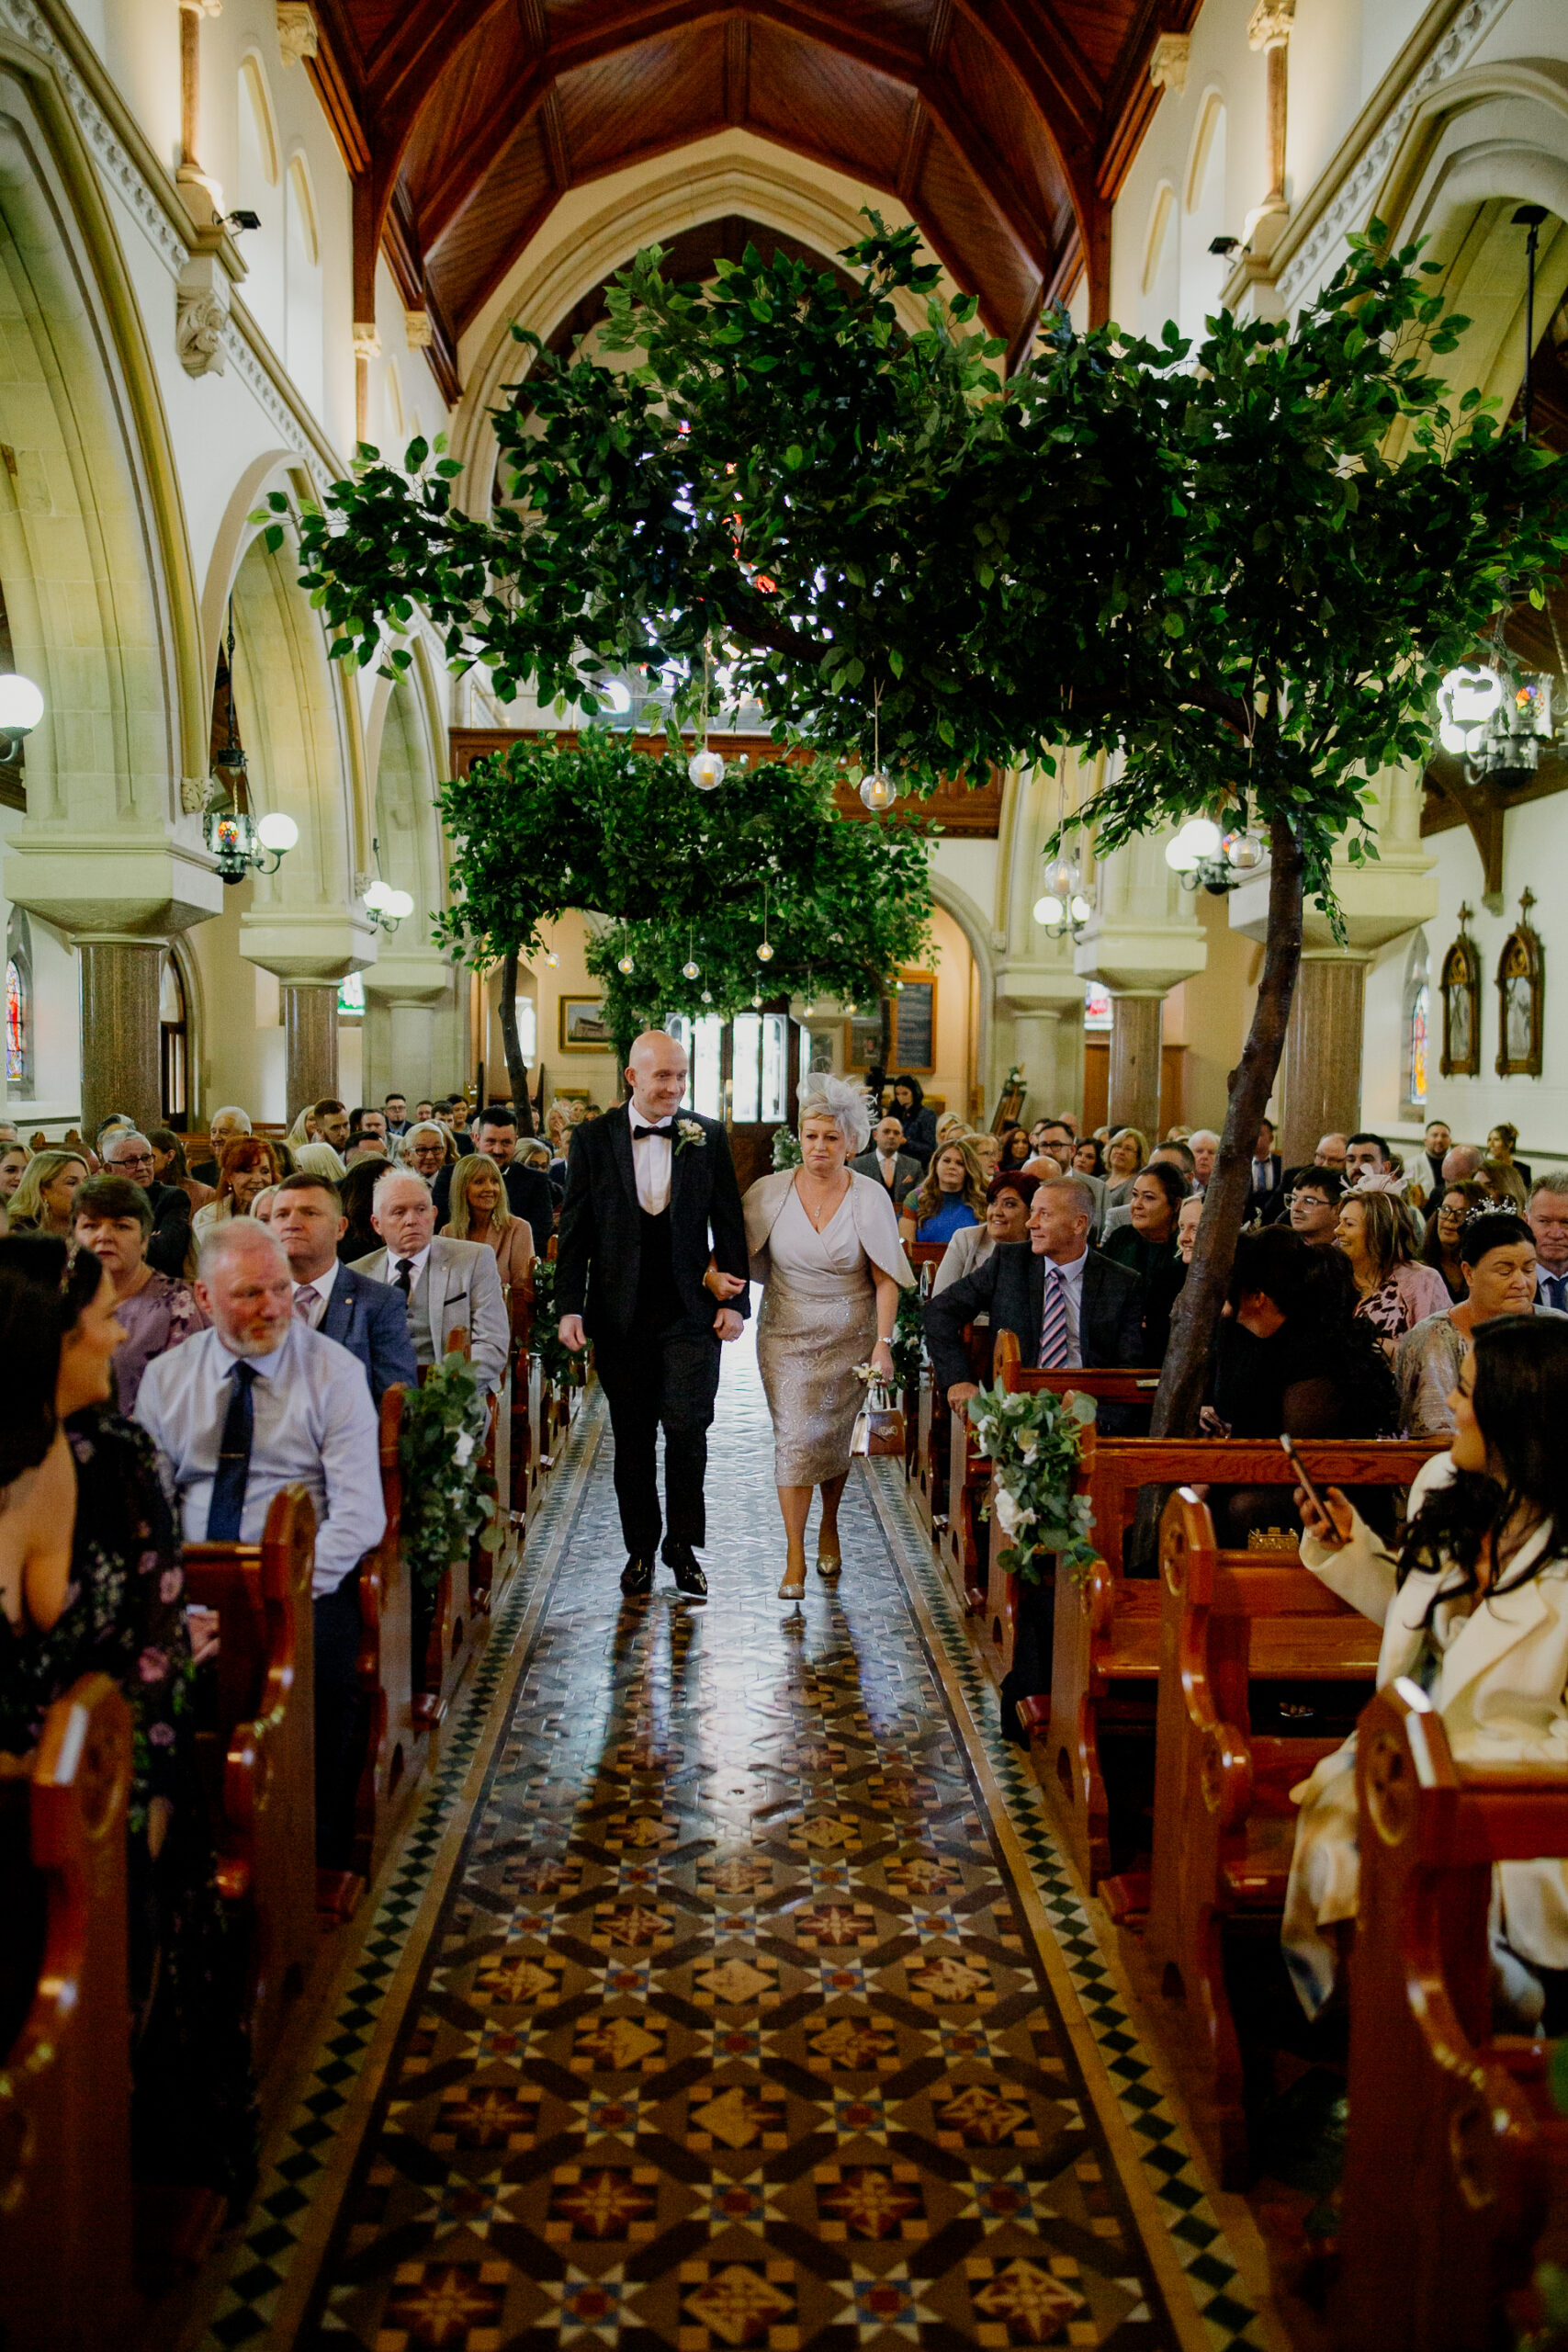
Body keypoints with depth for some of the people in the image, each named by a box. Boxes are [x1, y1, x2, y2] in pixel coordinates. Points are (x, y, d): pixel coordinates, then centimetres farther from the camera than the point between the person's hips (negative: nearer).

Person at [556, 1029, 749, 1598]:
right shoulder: (593, 1138, 2)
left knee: (686, 1426, -8)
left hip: (691, 1311, 0)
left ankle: (682, 1546, 10)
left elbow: (728, 1224, 5)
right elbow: (575, 1229, 2)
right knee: (632, 1437, 9)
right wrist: (569, 1307, -4)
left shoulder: (708, 1136, 3)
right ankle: (640, 1548, 24)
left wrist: (733, 1299, 0)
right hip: (621, 1313, 1)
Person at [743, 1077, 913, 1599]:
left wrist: (883, 1343, -10)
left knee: (835, 1437, 11)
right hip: (787, 1334, 0)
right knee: (794, 1435, -7)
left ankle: (829, 1527, 36)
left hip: (850, 1335, 0)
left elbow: (885, 1278, -5)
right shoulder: (769, 1191, -5)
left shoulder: (870, 1196, -6)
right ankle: (794, 1558, -1)